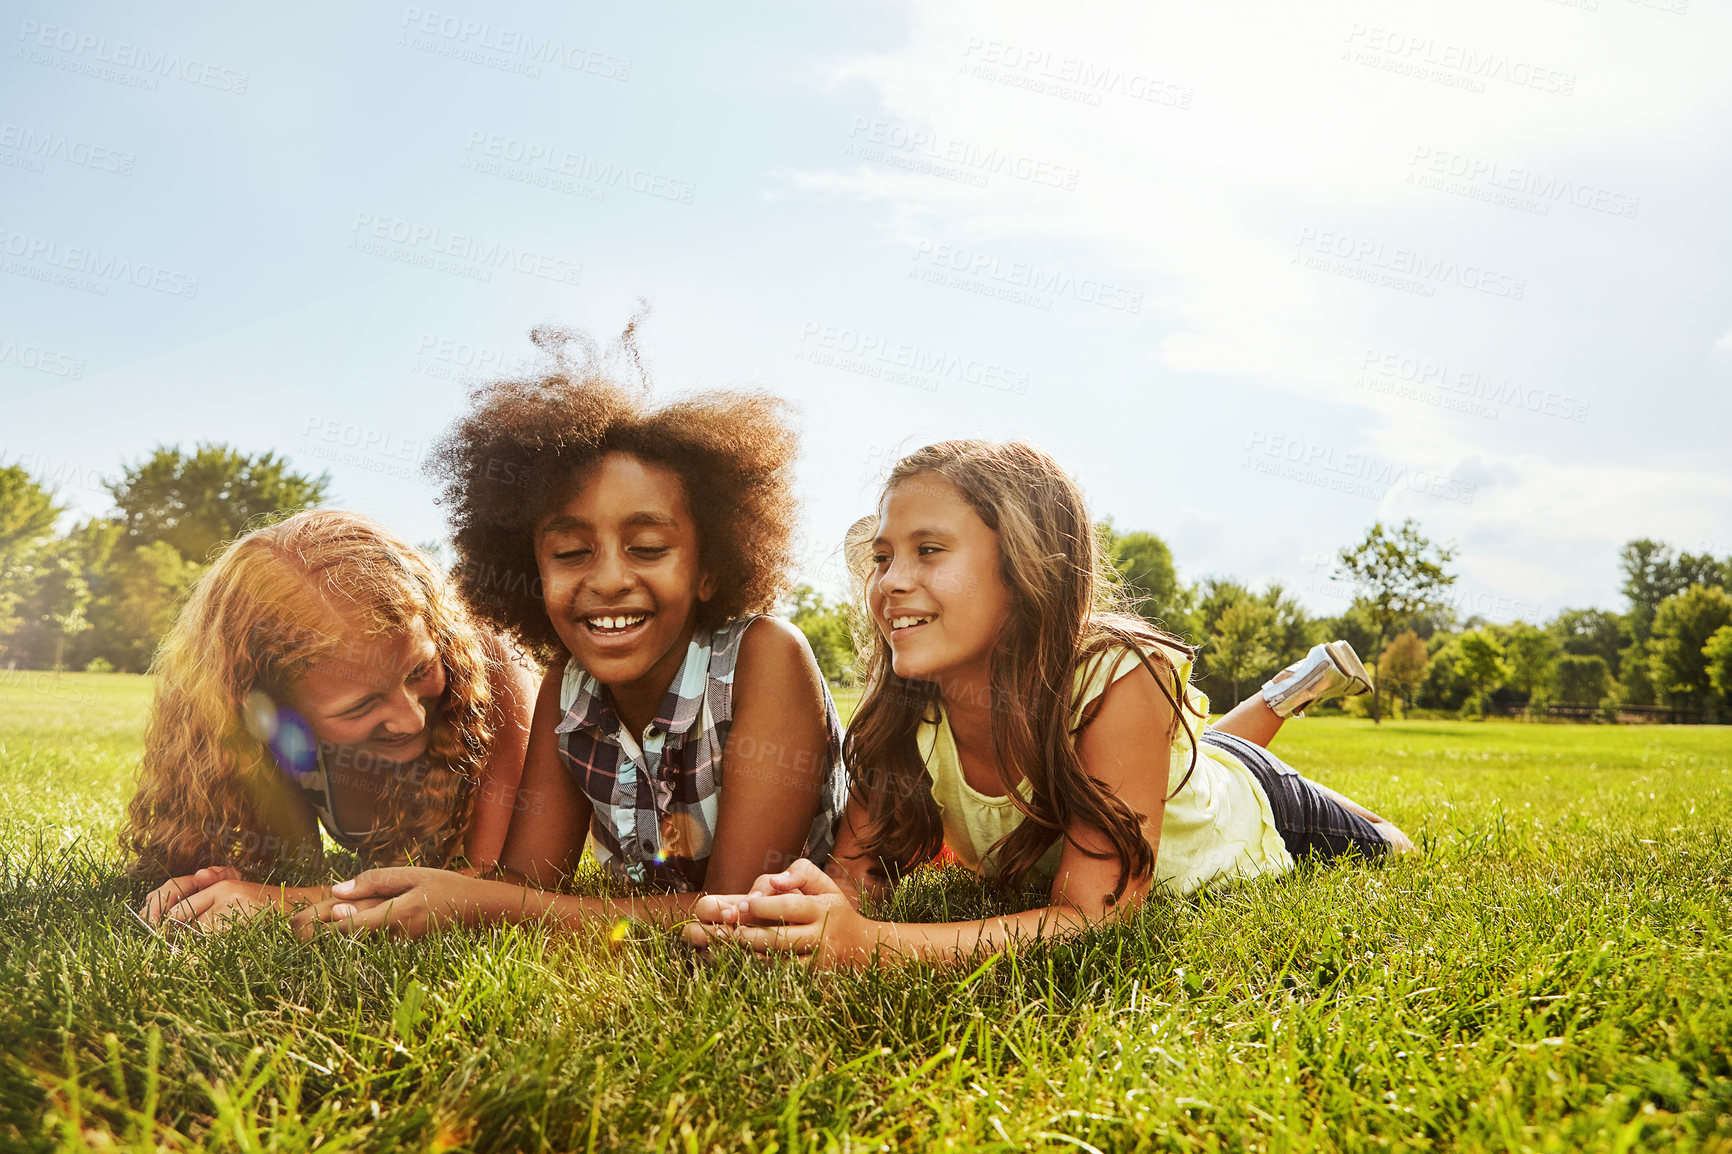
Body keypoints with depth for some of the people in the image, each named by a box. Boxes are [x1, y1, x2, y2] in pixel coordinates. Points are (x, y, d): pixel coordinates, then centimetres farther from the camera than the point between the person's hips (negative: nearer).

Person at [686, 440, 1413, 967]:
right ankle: (1287, 694, 46)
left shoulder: (1119, 680, -44)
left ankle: (1308, 682, 37)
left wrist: (869, 945, -60)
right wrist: (767, 913, -52)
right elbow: (855, 869, -29)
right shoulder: (908, 707, -31)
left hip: (1242, 815, -3)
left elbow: (1095, 917, -47)